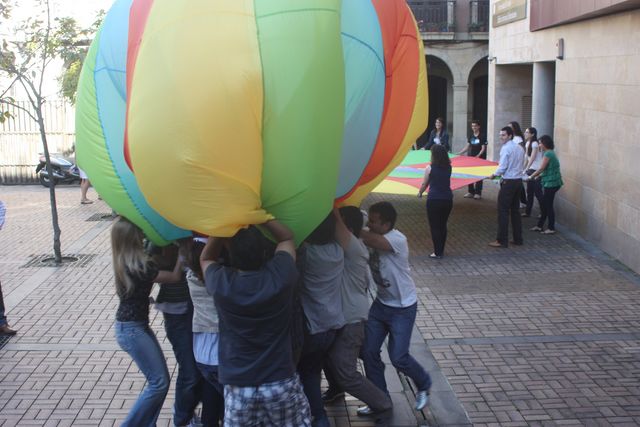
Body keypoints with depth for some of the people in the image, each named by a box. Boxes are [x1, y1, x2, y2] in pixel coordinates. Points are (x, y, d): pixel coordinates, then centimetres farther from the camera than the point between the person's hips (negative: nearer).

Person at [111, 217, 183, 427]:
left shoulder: (126, 262, 4)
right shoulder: (137, 267, -24)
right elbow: (175, 277, -18)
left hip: (138, 325, 9)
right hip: (131, 330, -9)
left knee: (159, 379, 11)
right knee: (159, 382, -4)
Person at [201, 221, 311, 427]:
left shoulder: (222, 283, -12)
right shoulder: (279, 275, -14)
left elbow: (205, 259, 13)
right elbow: (287, 237, 8)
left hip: (238, 387, 1)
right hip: (281, 383, 0)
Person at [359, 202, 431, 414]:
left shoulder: (397, 240, -28)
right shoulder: (375, 238, -4)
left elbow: (368, 239, -40)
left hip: (403, 308, -7)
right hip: (380, 304, 7)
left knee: (398, 357, -5)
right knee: (368, 351, 2)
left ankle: (424, 385, 26)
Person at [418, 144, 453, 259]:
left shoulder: (430, 168, -7)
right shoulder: (448, 167, 5)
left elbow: (424, 184, 4)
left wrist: (420, 193, 23)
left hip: (434, 200, -4)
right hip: (447, 199, 4)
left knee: (435, 227, 4)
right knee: (443, 225, 16)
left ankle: (437, 253, 5)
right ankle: (441, 250, 23)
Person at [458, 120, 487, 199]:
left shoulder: (482, 136, -9)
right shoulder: (471, 136, 9)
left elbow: (483, 148, -12)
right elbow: (467, 147, 13)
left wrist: (478, 156, -25)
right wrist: (459, 153, 5)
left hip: (480, 158, -6)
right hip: (471, 157, 6)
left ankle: (478, 193, 5)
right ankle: (470, 192, 16)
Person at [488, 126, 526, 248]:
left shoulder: (506, 148, -13)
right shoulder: (520, 148, 10)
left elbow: (502, 167, -17)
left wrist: (494, 175, 0)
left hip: (508, 182, -8)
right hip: (518, 180, 8)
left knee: (503, 211, -3)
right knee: (515, 210, 14)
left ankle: (502, 241, -2)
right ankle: (518, 238, 18)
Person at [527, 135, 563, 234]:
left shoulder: (548, 154, -16)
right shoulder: (551, 153, 13)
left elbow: (541, 169, -19)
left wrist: (531, 177, -9)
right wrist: (538, 176, 13)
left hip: (551, 183, -9)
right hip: (551, 183, 9)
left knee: (548, 206, -1)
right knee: (545, 205, 15)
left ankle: (551, 228, 7)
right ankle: (539, 226, 23)